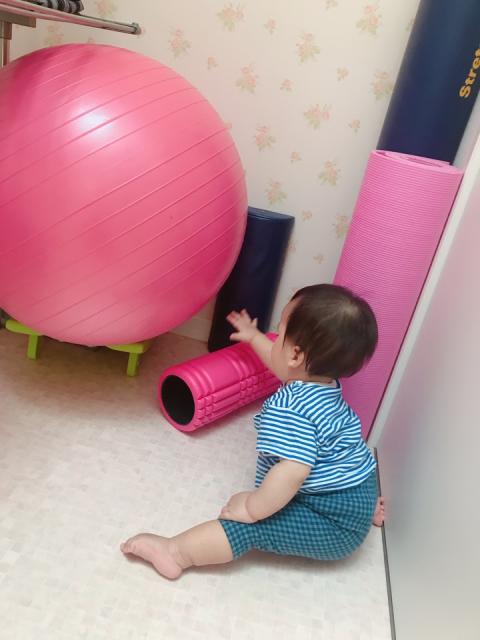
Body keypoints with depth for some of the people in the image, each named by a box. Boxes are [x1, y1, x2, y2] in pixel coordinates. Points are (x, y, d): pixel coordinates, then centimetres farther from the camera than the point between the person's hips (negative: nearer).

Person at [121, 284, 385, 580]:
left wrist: (253, 508, -25)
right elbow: (281, 362, 20)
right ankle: (368, 506, 36)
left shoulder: (290, 410, -29)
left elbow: (292, 471, -39)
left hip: (337, 525, -9)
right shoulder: (327, 382, 1)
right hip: (358, 494, 9)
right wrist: (254, 337, 33)